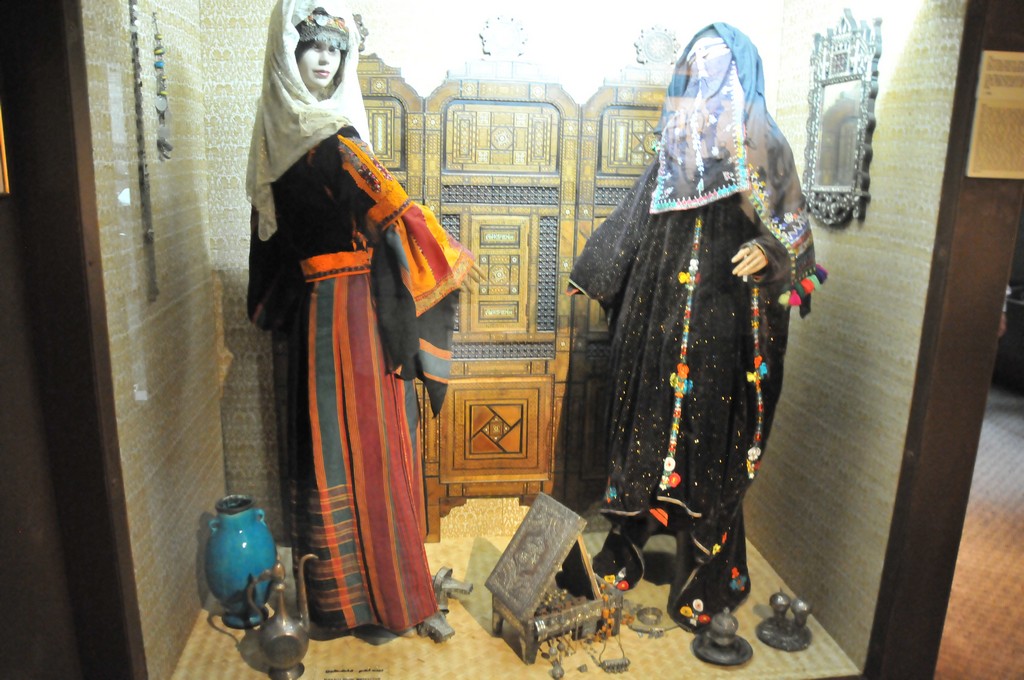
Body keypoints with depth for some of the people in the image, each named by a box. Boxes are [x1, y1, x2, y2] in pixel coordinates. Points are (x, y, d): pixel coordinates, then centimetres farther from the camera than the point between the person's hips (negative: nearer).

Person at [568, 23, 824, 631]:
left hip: (725, 323, -4)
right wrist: (591, 277, 25)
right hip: (659, 317, 5)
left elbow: (792, 226, 0)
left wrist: (769, 250, -23)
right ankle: (628, 548, 26)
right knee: (648, 423, 9)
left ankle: (705, 582, 16)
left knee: (710, 440, 0)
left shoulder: (762, 148, 1)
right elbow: (633, 225, 21)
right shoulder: (675, 149, 14)